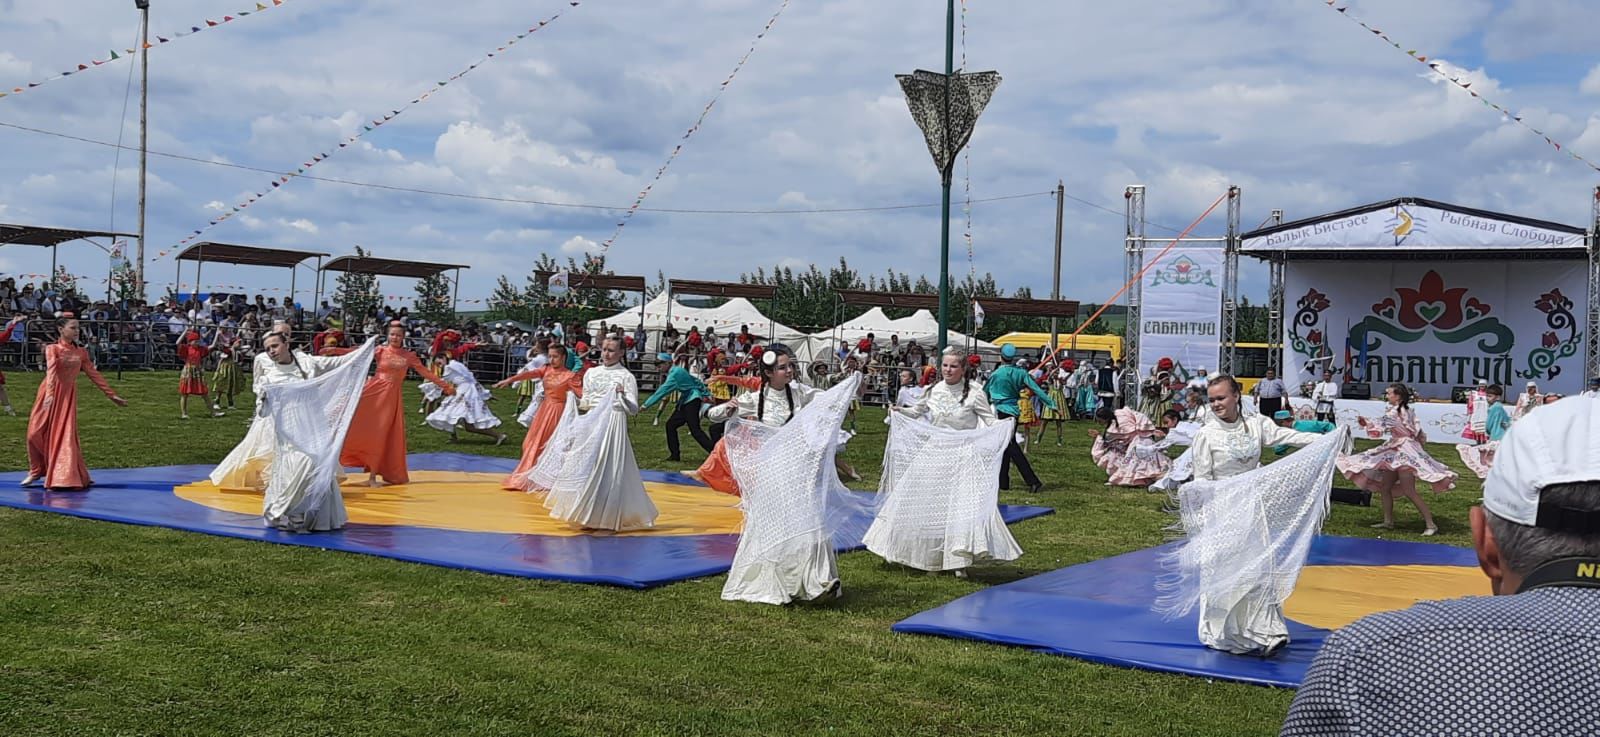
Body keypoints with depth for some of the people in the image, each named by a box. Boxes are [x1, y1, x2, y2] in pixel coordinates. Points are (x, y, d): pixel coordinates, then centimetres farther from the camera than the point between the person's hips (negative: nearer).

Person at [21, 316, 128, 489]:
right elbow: (51, 371, -23)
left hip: (68, 397, 2)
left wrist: (111, 394, 7)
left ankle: (65, 477, 0)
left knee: (66, 435, -5)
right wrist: (50, 395, -38)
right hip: (49, 394, -2)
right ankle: (36, 471, 22)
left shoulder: (80, 352, 7)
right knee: (36, 433, 2)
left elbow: (94, 374, 11)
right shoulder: (52, 349, -7)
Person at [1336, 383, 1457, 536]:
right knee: (1384, 487, 13)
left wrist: (1367, 424, 1)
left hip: (1404, 453, -10)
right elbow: (1420, 435, 11)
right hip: (1396, 453, 10)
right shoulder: (1407, 411, 10)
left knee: (1409, 492, -11)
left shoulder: (1392, 412, -15)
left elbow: (1378, 431, -15)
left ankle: (1430, 524, -10)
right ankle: (1388, 521, 20)